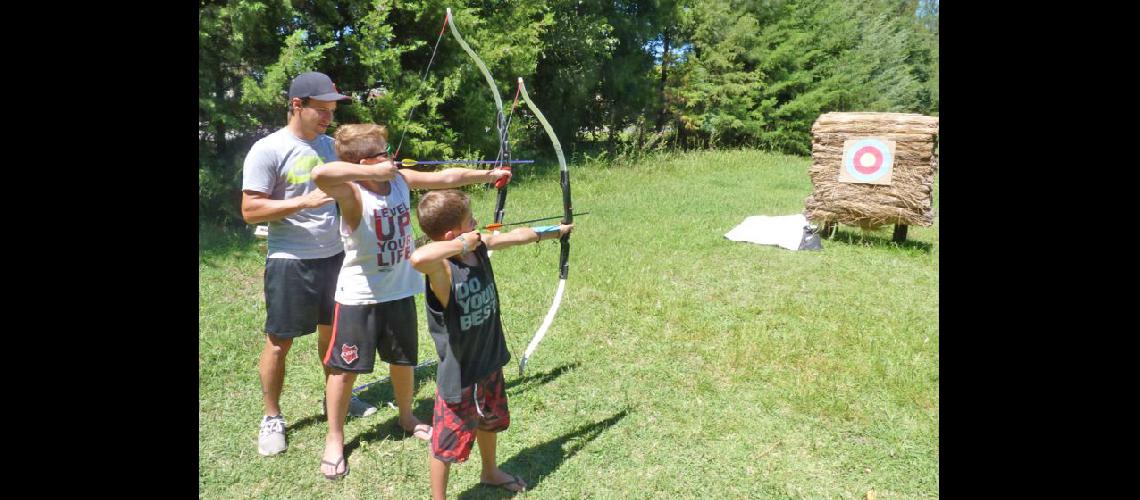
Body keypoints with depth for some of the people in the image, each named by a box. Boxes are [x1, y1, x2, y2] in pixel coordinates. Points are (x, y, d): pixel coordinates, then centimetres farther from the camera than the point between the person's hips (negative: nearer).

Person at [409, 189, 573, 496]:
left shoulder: (480, 246, -9)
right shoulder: (441, 269, -31)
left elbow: (517, 236, 9)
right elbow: (417, 258, -56)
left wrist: (555, 231, 24)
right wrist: (461, 244, -40)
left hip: (489, 361, 9)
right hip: (459, 373, -8)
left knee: (490, 422, 32)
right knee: (446, 442, 14)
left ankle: (490, 472, 59)